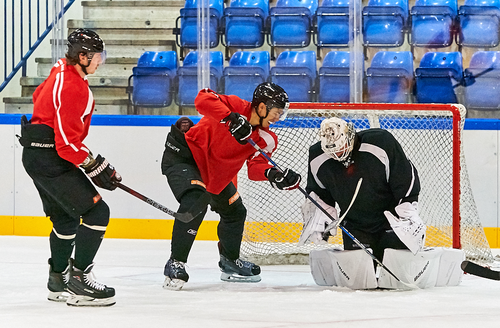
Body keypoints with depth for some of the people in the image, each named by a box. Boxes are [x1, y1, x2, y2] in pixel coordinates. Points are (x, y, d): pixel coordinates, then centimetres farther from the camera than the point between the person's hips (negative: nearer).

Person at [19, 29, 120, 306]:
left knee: (66, 218, 22)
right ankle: (78, 280, -12)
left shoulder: (61, 72, 9)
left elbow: (39, 97, 29)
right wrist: (96, 167, -17)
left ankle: (58, 280, 32)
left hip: (36, 155, 11)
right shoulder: (71, 87, -23)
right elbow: (68, 142, -25)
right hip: (50, 160, -11)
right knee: (96, 212, -12)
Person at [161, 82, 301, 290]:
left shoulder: (265, 138, -2)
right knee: (196, 201, -31)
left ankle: (230, 262, 40)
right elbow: (203, 99, -37)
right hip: (182, 155, -9)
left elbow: (255, 167, -14)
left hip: (214, 170, 9)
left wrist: (271, 174, -36)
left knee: (235, 211, 17)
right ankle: (175, 264, -24)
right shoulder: (237, 107, -23)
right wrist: (231, 118, -47)